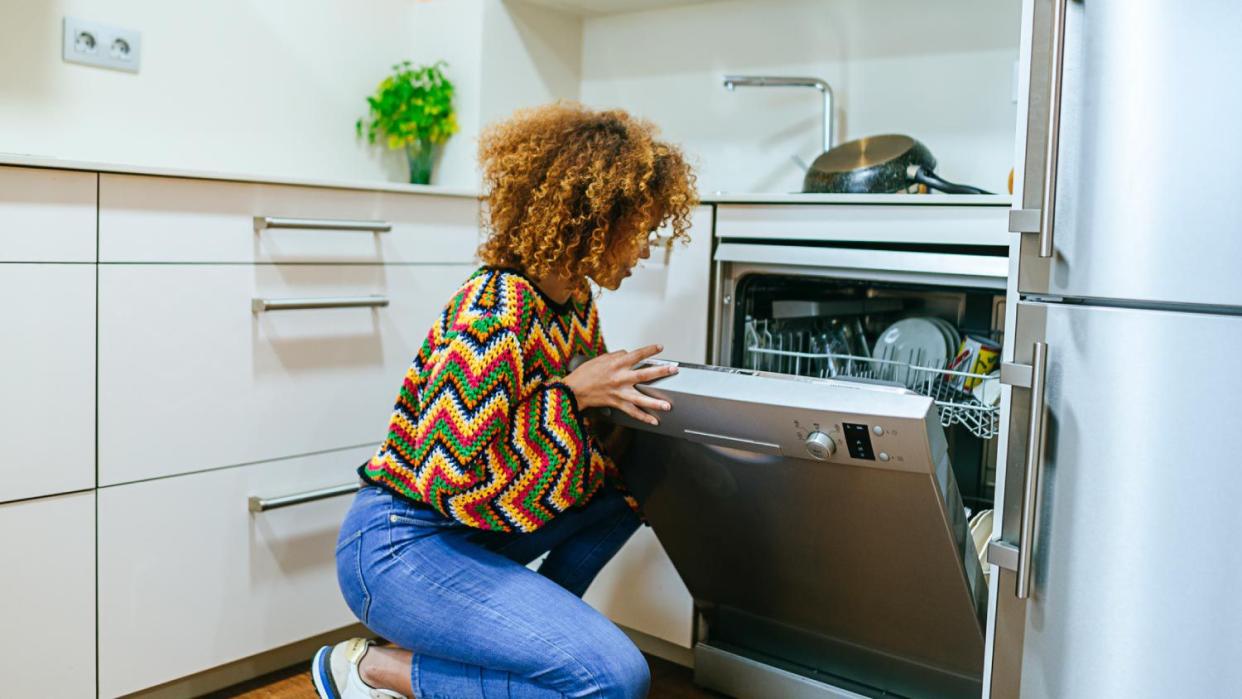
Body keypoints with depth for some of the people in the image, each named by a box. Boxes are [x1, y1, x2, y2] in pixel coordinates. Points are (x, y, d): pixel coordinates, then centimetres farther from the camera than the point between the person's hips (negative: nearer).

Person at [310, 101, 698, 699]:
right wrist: (572, 393, -23)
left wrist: (617, 392, -3)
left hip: (471, 527, 9)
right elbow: (454, 480, -26)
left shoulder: (575, 301, 2)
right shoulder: (495, 313, -26)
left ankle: (526, 629, 15)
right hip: (399, 544, -9)